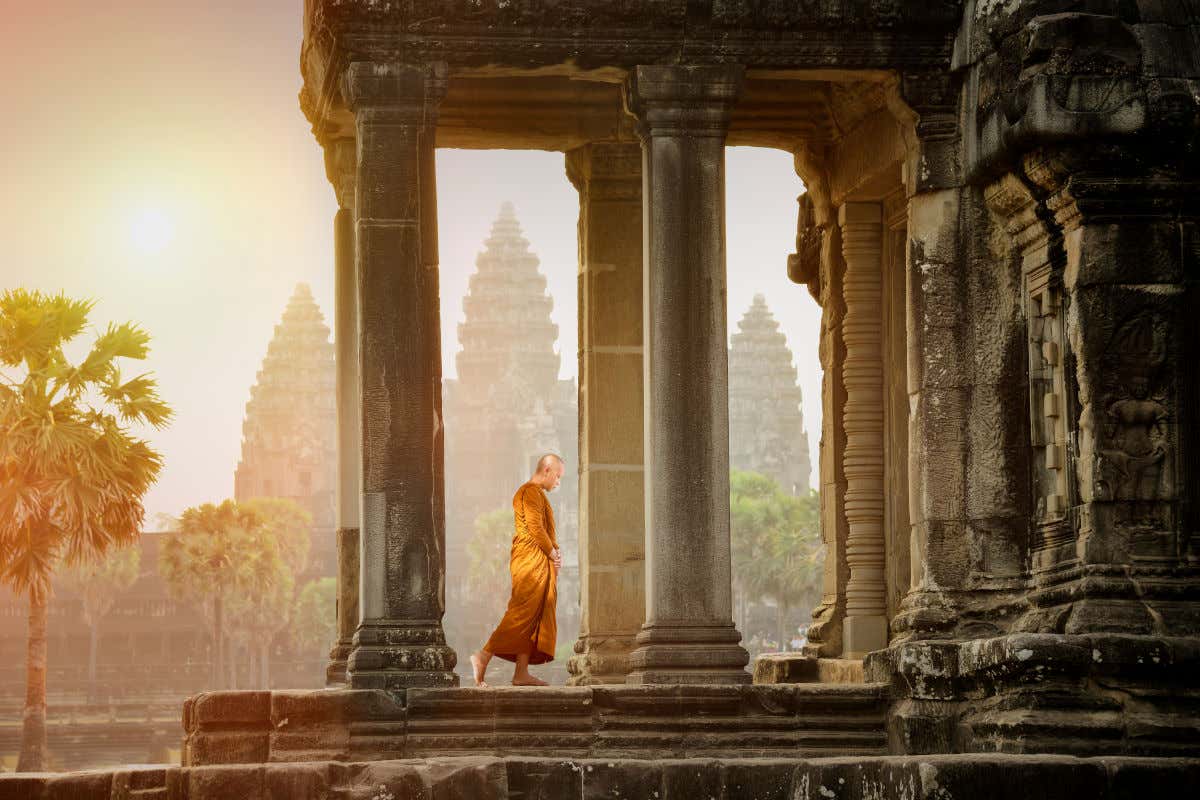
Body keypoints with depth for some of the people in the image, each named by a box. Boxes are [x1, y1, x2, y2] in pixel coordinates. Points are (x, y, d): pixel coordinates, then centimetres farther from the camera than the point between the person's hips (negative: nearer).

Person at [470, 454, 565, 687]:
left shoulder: (536, 493, 23)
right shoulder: (531, 492, -10)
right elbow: (535, 528, -18)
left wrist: (556, 552, 8)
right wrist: (552, 553, -8)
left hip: (539, 562, 11)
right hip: (531, 560, -11)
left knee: (533, 616, 6)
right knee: (523, 613, -13)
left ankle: (522, 673, 2)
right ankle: (483, 657, -16)